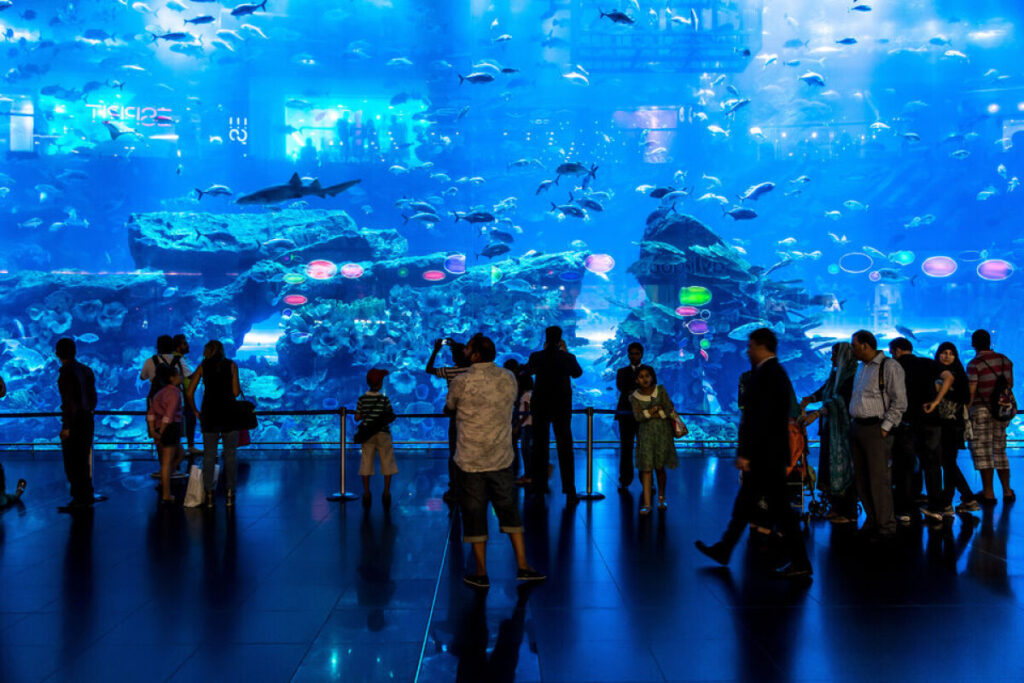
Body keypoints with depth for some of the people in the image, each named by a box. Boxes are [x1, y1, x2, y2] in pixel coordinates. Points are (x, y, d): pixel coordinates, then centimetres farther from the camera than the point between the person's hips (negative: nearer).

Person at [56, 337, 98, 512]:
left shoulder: (66, 372, -16)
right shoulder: (86, 370, 8)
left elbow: (69, 401, -19)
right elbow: (93, 397, 12)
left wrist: (66, 426, -17)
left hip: (74, 421, -8)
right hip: (88, 420, 8)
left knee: (72, 463, 0)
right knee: (83, 461, 18)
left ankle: (79, 499, 2)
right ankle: (87, 496, 25)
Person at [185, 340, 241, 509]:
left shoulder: (203, 366, 7)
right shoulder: (231, 365, 4)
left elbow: (189, 393, 2)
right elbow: (235, 392, -3)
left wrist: (195, 411, 14)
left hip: (209, 413, 1)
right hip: (228, 413, -1)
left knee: (209, 455, 6)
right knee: (230, 454, 6)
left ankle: (209, 495, 5)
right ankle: (230, 493, 5)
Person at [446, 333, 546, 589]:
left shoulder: (462, 382, -12)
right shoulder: (508, 378, 0)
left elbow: (450, 405, 6)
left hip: (470, 460, -3)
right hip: (501, 458, 3)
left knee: (474, 513, 6)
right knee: (509, 510, 13)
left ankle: (481, 573, 12)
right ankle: (523, 565, 13)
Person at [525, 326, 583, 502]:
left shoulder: (536, 357, -7)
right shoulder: (567, 358, -8)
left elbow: (529, 370, 14)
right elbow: (577, 373, 11)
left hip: (540, 407, 1)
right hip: (562, 408, -1)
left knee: (539, 447, 11)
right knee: (565, 448, 3)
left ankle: (539, 487, 15)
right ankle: (569, 489, -1)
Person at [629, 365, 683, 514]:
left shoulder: (660, 390, 2)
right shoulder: (634, 397, 1)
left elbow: (670, 409, -5)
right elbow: (638, 416, -11)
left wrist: (655, 414, -8)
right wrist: (653, 410, -13)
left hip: (663, 431, 1)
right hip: (645, 433, -1)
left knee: (660, 467, 6)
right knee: (646, 467, -9)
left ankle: (661, 498, 25)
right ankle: (647, 503, -9)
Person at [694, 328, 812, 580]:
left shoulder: (766, 375, -18)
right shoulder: (776, 372, 13)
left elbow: (760, 419, -24)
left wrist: (745, 453, -21)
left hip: (766, 455, -10)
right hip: (764, 455, 10)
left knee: (780, 508, -3)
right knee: (744, 504, 17)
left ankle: (800, 564, 3)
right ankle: (723, 550, 28)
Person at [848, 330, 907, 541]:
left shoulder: (889, 367, -9)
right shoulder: (861, 367, 18)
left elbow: (900, 402, -13)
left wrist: (885, 427, -15)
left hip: (876, 429, -9)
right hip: (857, 428, 9)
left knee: (879, 480, -9)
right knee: (862, 480, 11)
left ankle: (886, 528, -2)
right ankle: (872, 522, 21)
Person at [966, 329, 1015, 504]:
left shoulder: (974, 364, -12)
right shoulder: (1004, 360, 6)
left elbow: (971, 392, -14)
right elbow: (1010, 384, 13)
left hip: (981, 411, -6)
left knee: (982, 451, -1)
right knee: (1000, 450, 15)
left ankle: (988, 494, -1)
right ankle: (1007, 491, 16)